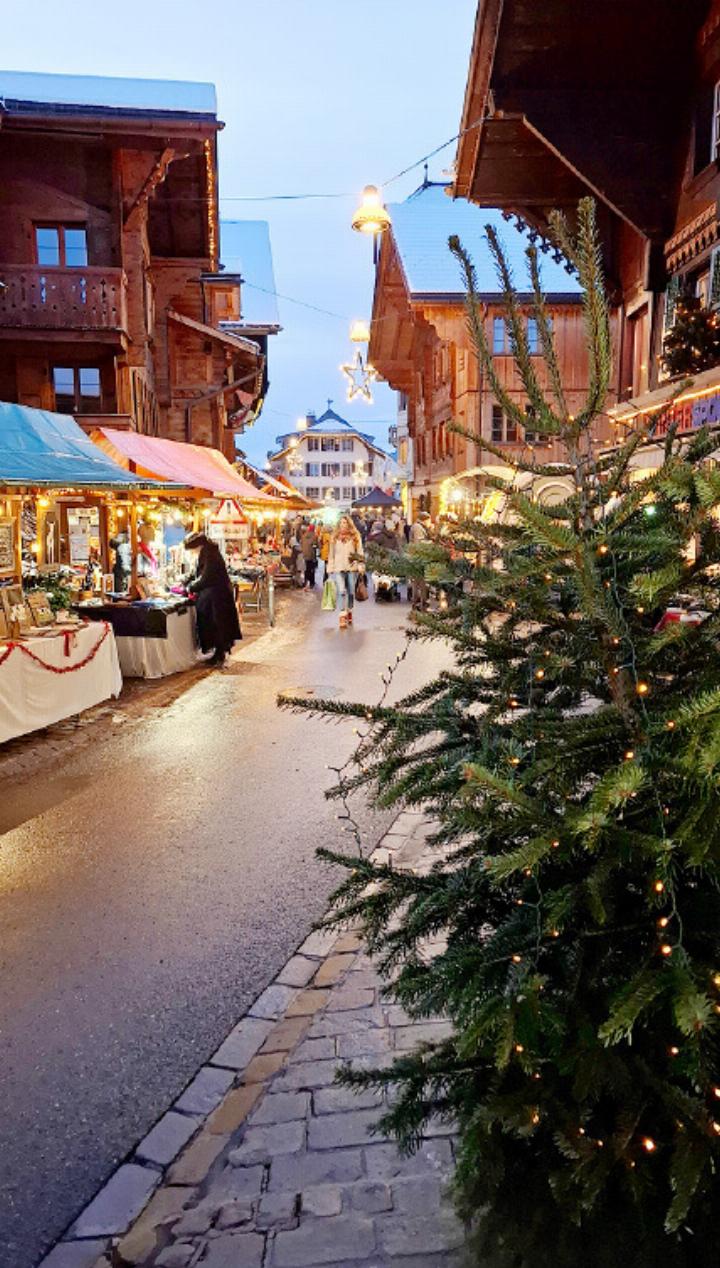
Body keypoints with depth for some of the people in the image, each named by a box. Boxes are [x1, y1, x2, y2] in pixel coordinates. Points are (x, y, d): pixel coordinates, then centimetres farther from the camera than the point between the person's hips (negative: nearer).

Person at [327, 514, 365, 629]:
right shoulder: (334, 537, 10)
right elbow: (331, 554, 14)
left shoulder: (355, 536, 6)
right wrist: (330, 569, 9)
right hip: (339, 568, 0)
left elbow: (360, 553, 6)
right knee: (341, 592, -13)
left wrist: (361, 567, -2)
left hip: (352, 568, 0)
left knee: (351, 592, 7)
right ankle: (342, 617, -16)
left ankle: (349, 613, 26)